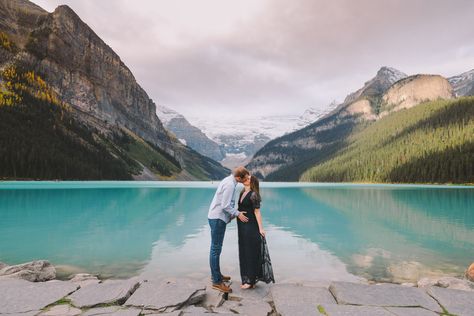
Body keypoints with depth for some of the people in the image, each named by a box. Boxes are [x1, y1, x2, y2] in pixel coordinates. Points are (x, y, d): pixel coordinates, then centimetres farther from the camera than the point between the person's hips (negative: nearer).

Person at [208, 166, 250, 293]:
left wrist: (234, 213, 14)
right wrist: (237, 214, -12)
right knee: (216, 249, -4)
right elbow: (225, 206, -23)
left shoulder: (228, 181, 11)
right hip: (218, 218, -11)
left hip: (217, 217, 11)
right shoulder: (230, 184, -21)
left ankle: (216, 275, 30)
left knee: (216, 248, 17)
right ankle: (216, 281, 3)